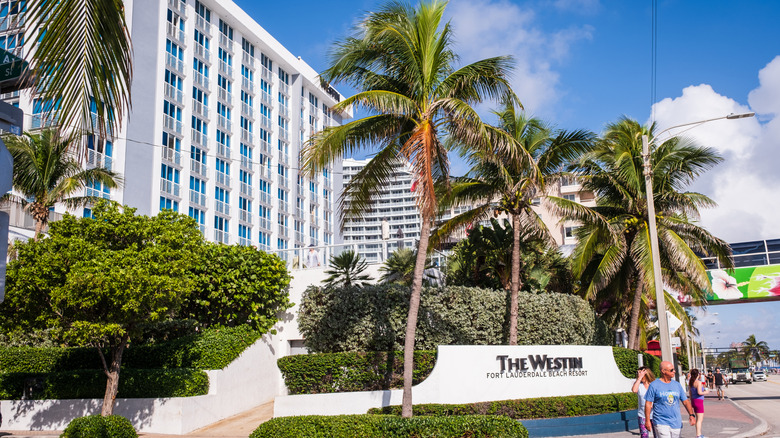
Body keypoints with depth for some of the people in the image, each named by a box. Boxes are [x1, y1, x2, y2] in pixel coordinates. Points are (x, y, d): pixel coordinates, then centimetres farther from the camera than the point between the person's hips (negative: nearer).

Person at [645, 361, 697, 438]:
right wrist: (647, 420, -7)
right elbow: (648, 403, -4)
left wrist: (691, 415, -5)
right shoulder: (654, 385, -6)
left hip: (676, 423, 5)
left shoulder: (677, 385, 9)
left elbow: (685, 401, 10)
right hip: (661, 423, -5)